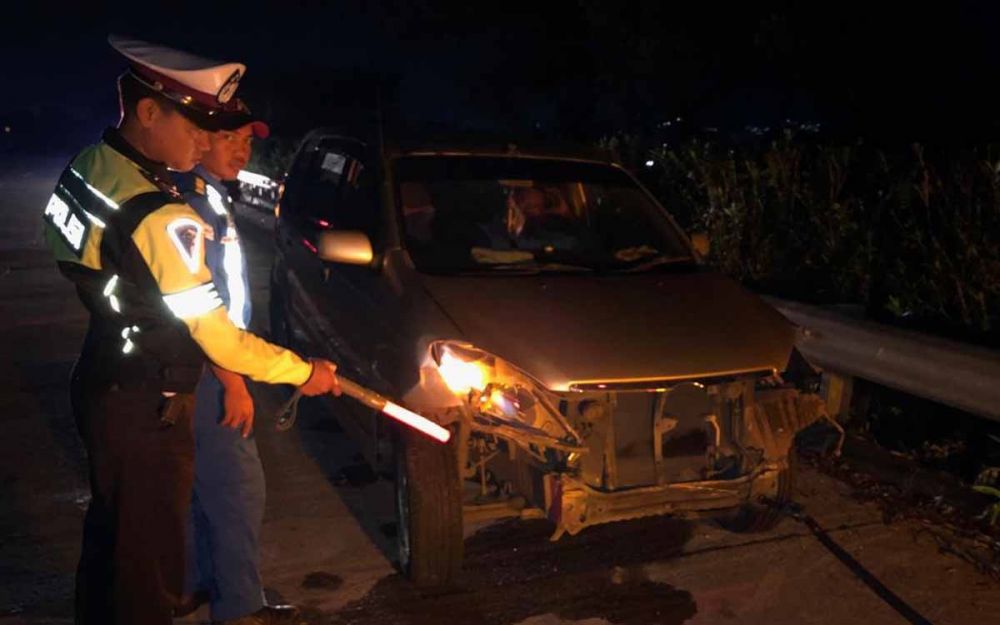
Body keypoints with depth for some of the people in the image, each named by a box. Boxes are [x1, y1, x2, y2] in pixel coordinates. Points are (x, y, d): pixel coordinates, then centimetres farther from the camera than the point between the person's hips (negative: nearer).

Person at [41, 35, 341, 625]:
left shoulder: (90, 165, 0)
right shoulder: (164, 218, -27)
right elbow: (218, 337, -23)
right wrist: (303, 371, -9)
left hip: (102, 383, 9)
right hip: (146, 411, -9)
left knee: (110, 532, 26)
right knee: (149, 560, 7)